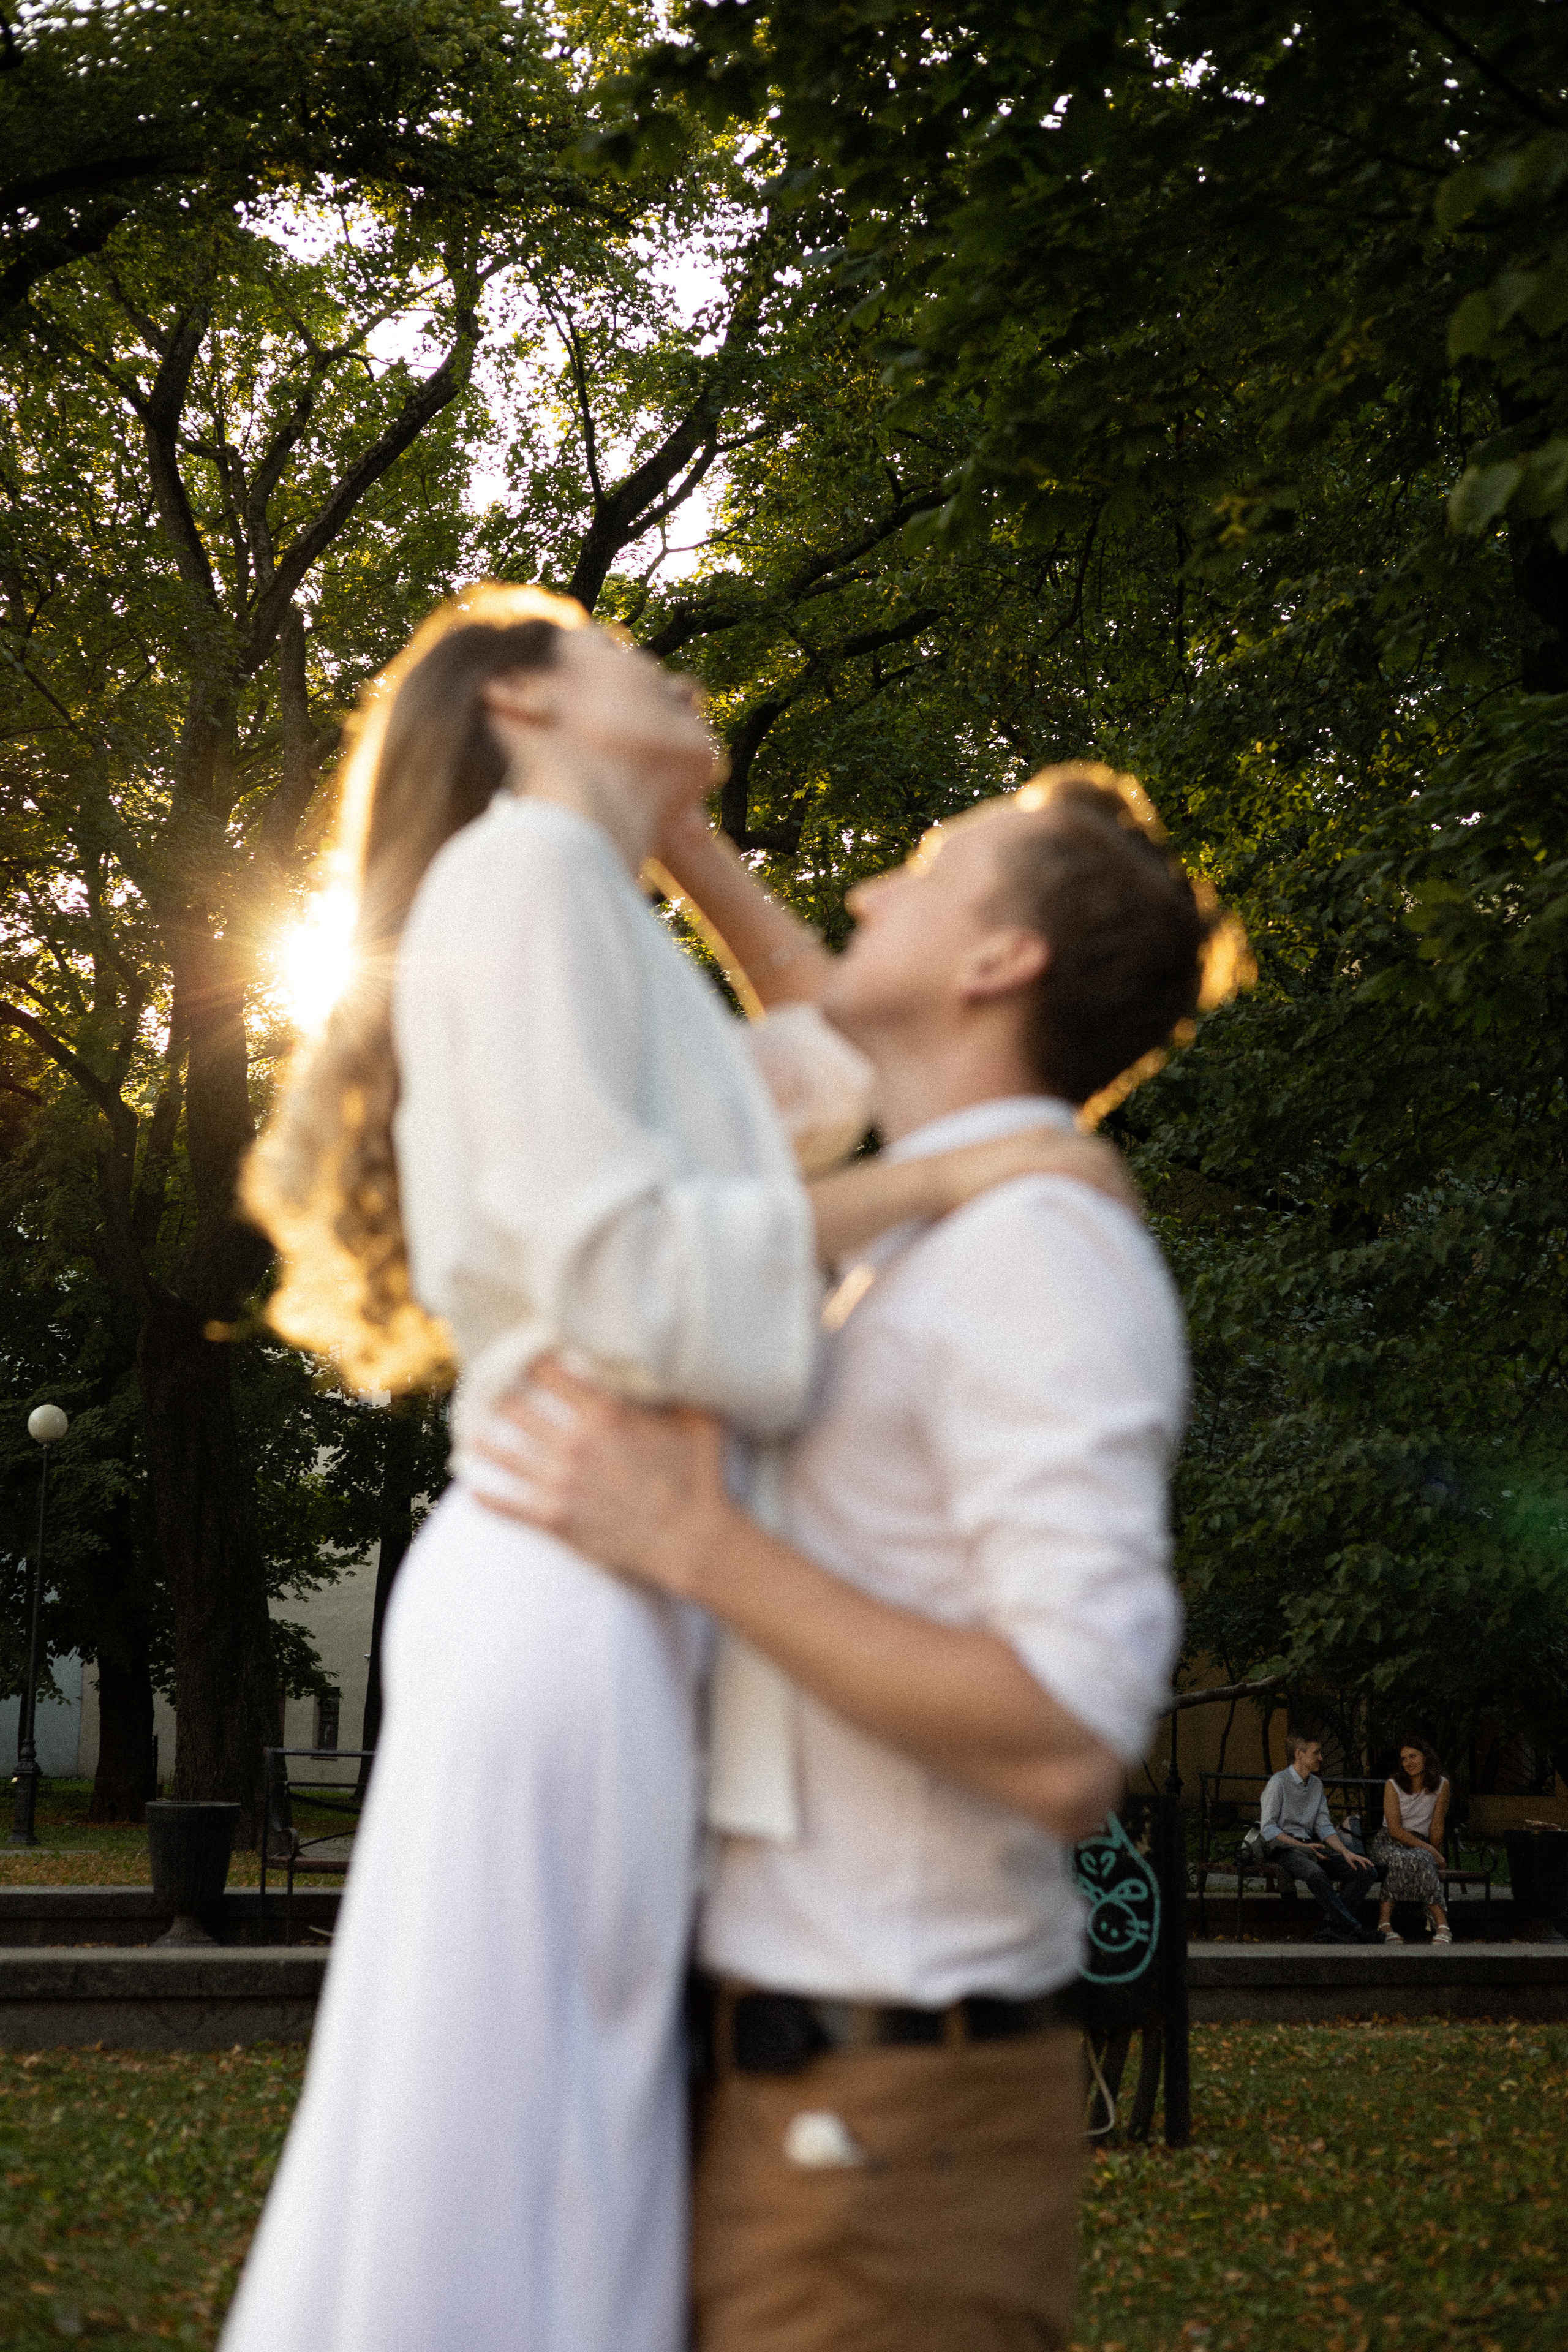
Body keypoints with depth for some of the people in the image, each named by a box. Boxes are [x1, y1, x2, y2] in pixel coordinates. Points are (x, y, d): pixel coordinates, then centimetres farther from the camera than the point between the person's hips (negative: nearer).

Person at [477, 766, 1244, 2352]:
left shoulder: (1043, 1257, -17)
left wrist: (694, 1542, -25)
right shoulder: (931, 1241, 12)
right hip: (778, 2074, 9)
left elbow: (1068, 1745, -27)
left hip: (886, 2117, -9)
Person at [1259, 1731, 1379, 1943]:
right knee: (1315, 1873, -41)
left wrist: (1347, 1853, -1)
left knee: (1367, 1871, -12)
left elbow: (1324, 1827, 15)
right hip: (1283, 1848, -7)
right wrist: (1302, 1846, -19)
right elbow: (1268, 1830, -10)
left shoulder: (1316, 1785, 19)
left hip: (1310, 1846, 8)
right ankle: (1352, 1929, -35)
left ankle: (1332, 1928, -24)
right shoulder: (1279, 1783, -4)